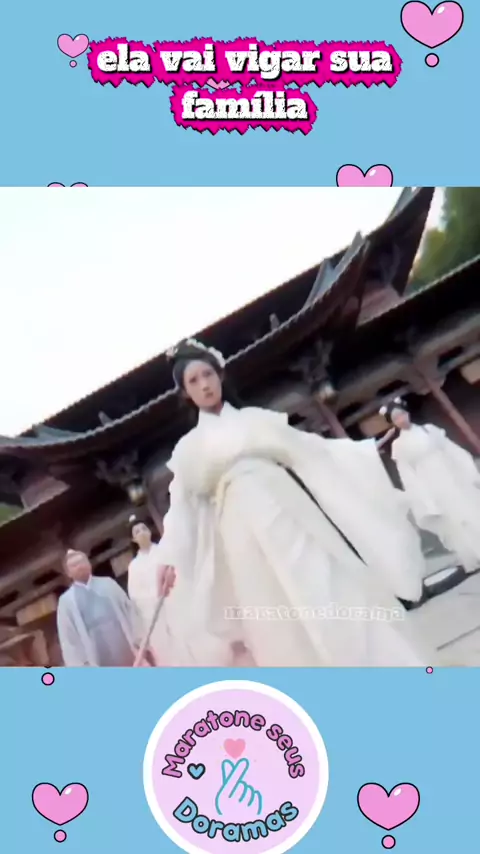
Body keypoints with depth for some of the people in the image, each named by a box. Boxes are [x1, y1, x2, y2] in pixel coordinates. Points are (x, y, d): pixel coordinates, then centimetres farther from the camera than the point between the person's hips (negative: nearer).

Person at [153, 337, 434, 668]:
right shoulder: (189, 449, 12)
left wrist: (365, 450, 9)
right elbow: (181, 511, 5)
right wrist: (168, 559, -8)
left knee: (336, 597, -3)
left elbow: (310, 449, 15)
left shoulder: (256, 418, 15)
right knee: (284, 630, -1)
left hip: (292, 516, 1)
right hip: (247, 537, 0)